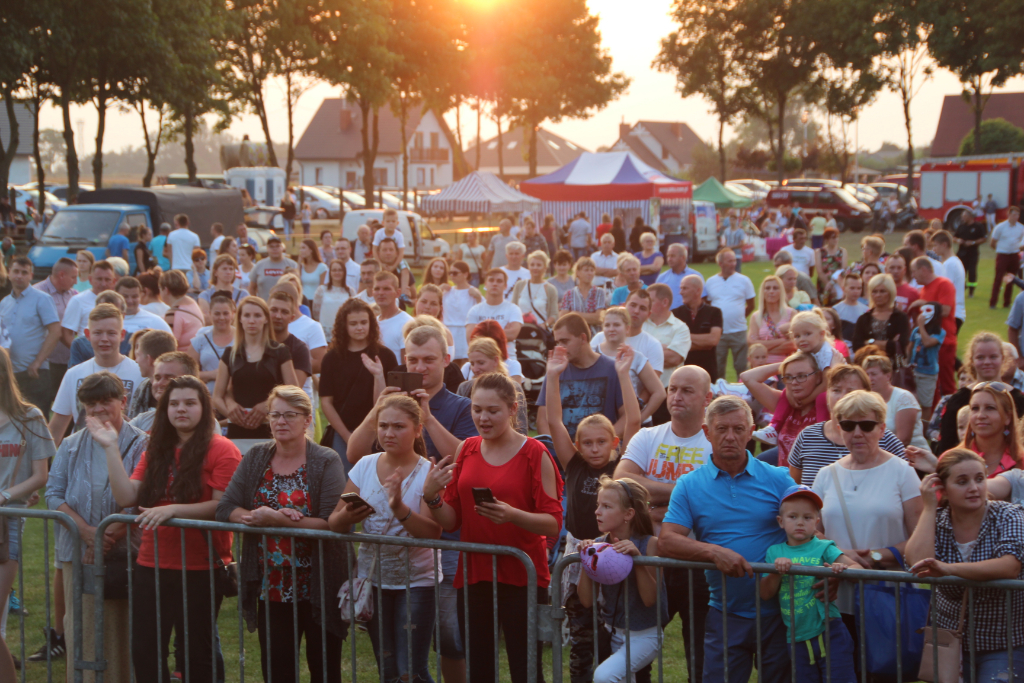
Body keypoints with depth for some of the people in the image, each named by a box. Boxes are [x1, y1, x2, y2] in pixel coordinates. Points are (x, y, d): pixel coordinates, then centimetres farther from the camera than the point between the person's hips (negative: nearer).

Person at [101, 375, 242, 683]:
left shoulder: (221, 450, -8)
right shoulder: (155, 452, 12)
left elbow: (223, 506, -15)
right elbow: (126, 497, 3)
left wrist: (173, 509, -23)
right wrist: (111, 449, -2)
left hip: (201, 570, -6)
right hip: (151, 567, 6)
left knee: (197, 656, 4)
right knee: (144, 653, 9)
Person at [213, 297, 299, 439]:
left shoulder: (280, 353, 6)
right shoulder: (230, 354, 12)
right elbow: (217, 397, 12)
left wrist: (267, 406, -13)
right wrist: (230, 405, -10)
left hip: (268, 430, -2)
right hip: (236, 430, 2)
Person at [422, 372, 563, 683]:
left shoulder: (534, 453, -5)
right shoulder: (467, 450, 8)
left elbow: (553, 523, -11)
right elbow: (451, 520, 8)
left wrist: (512, 515, -26)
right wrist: (432, 496, -10)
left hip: (522, 578, -4)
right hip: (473, 575, 5)